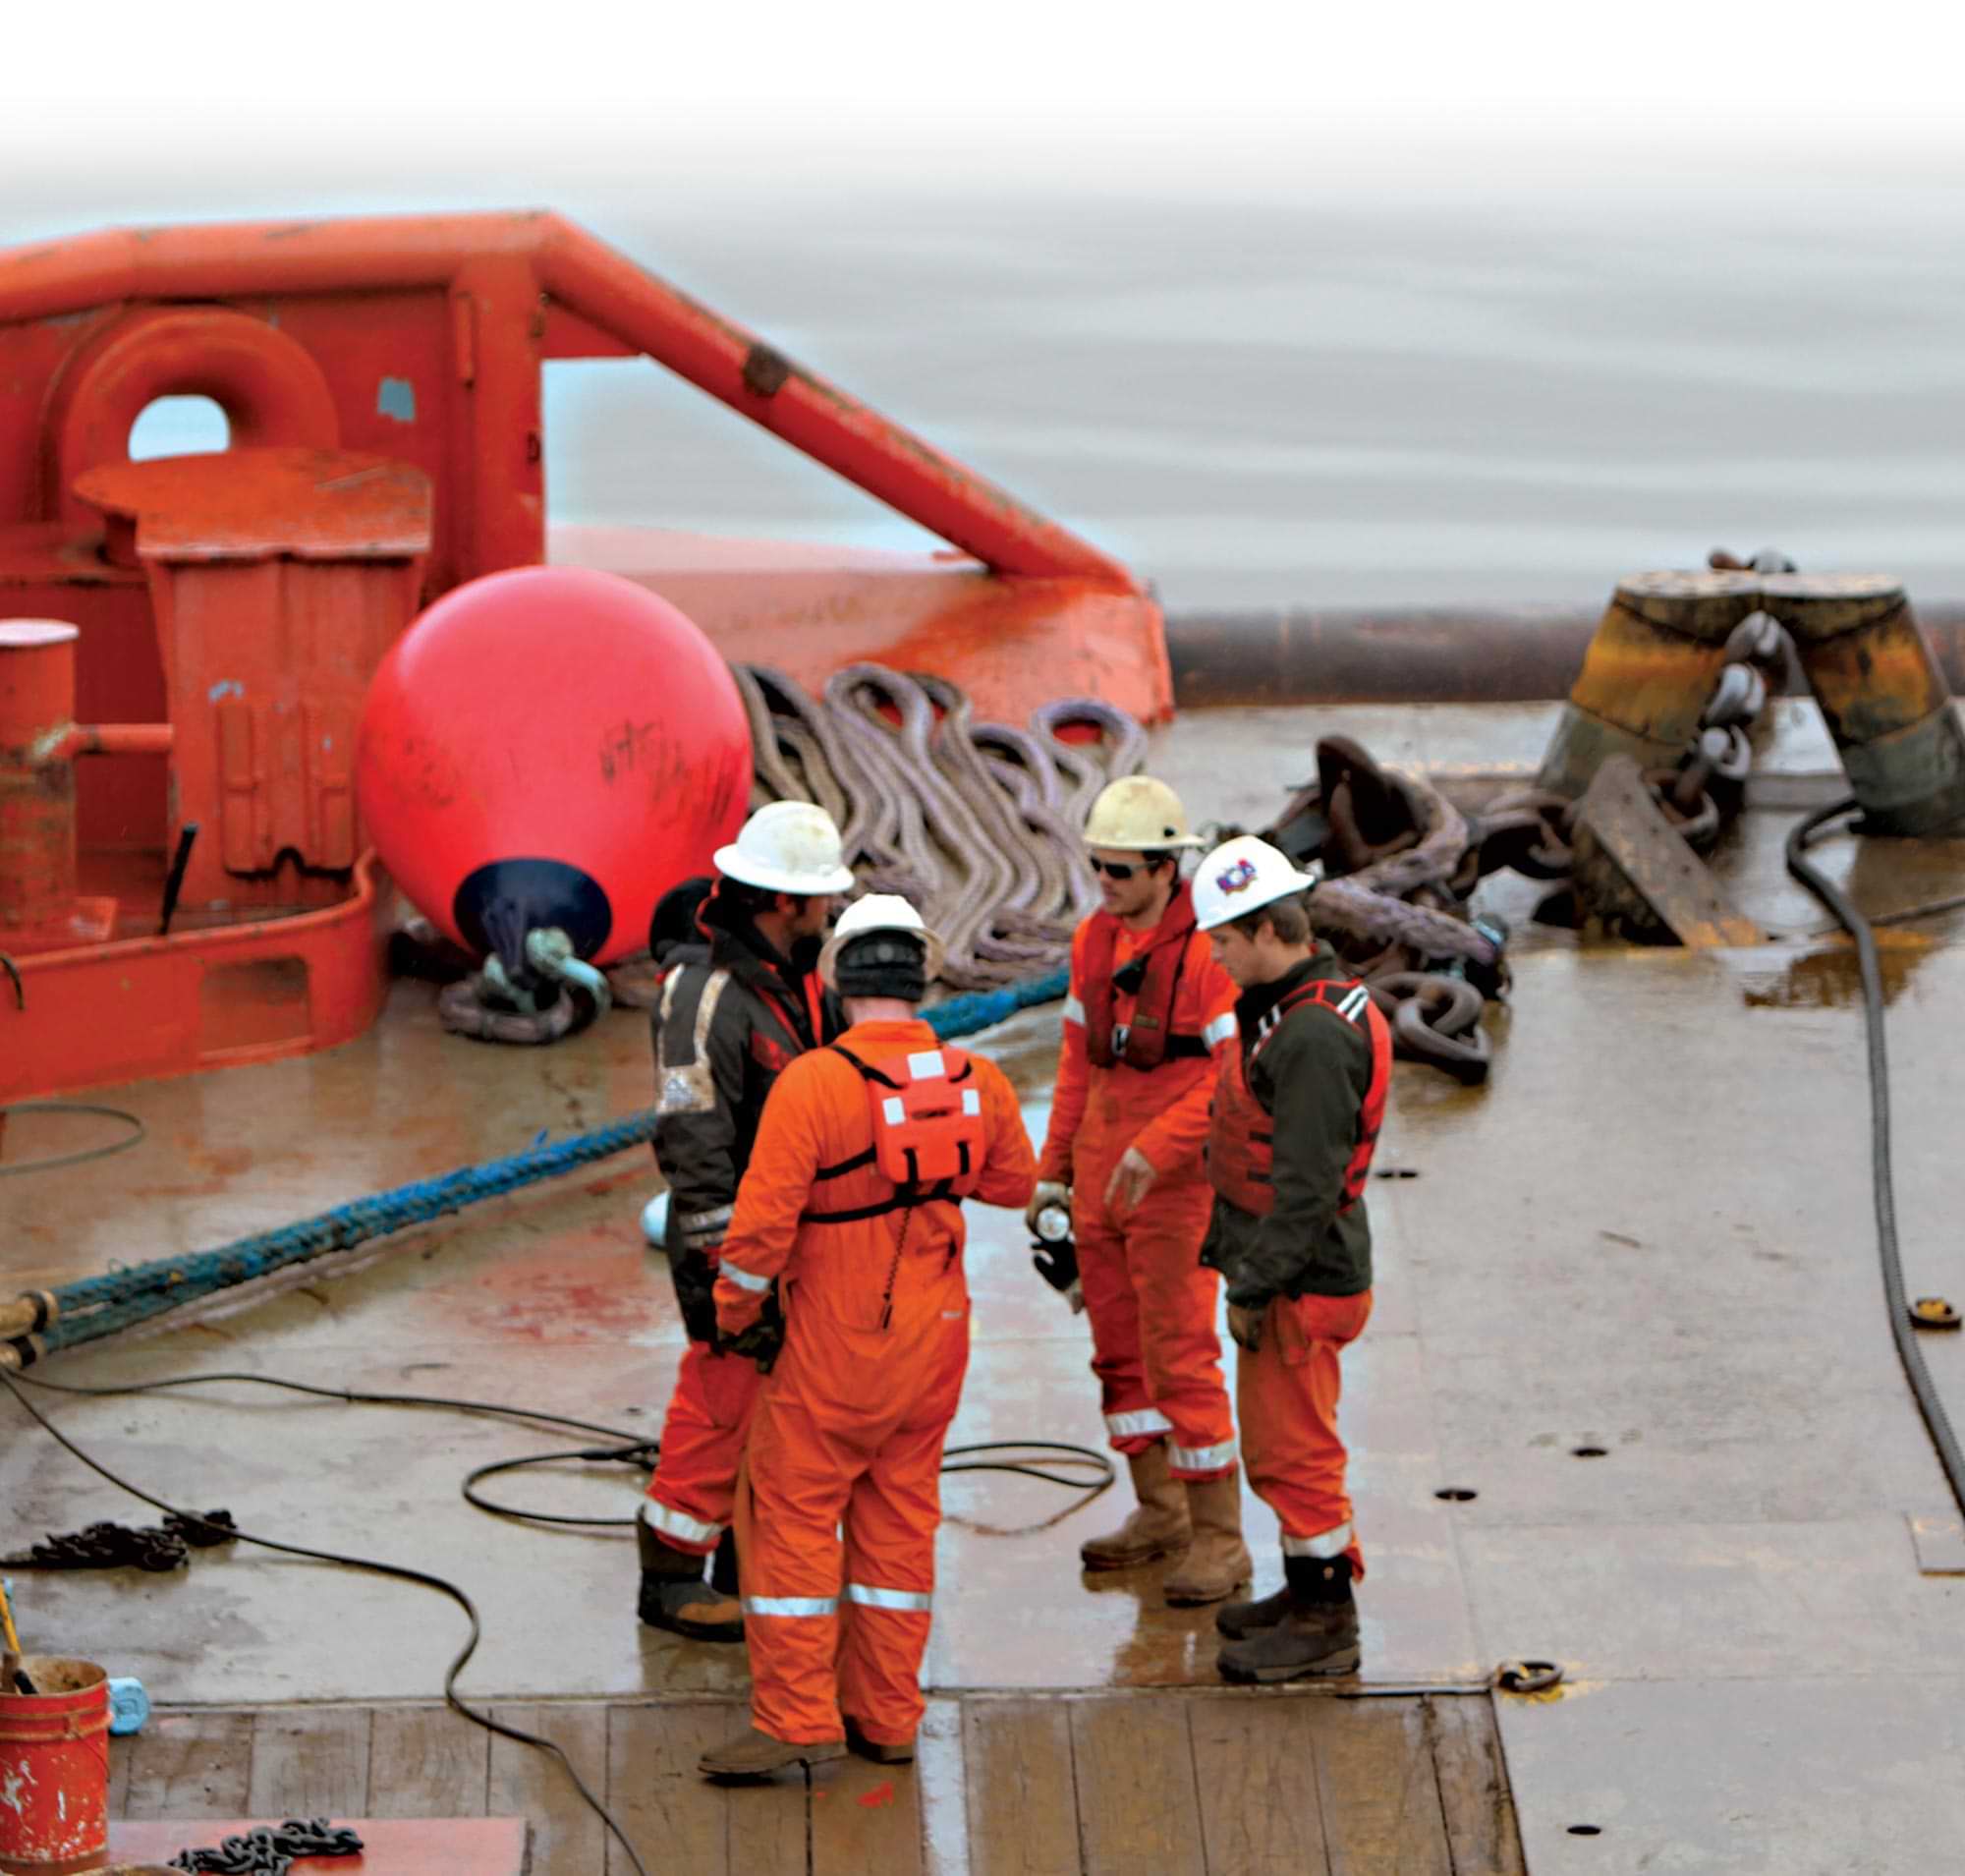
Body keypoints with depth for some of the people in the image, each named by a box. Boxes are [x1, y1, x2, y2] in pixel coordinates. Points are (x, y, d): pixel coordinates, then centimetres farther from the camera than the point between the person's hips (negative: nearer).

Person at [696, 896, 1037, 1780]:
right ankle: (884, 1715, 19)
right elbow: (1012, 1182, 14)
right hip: (934, 1341, 5)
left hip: (835, 1347, -5)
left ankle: (796, 1718, 0)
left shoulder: (812, 1084, -20)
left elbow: (763, 1222, -19)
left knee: (791, 1513, 3)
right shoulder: (978, 1084, -4)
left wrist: (732, 1311, -3)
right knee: (899, 1516, 14)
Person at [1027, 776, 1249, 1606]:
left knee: (1180, 1357, -6)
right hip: (1102, 1177, 8)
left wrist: (1156, 1150, -24)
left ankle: (1218, 1538, 2)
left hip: (1175, 1180, -8)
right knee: (1120, 1351, 14)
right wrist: (1053, 1167, 14)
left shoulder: (1207, 950, -16)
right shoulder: (1095, 940, 8)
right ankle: (1159, 1512, 27)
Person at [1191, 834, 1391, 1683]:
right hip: (1276, 1269, 10)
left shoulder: (1316, 1036, -24)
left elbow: (1306, 1184, -25)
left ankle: (1326, 1624, 8)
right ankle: (1310, 1592, 31)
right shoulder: (1282, 1009, 10)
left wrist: (1253, 1289, -20)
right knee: (1280, 1444, 19)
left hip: (1302, 1285, -10)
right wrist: (1225, 1251, 22)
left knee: (1292, 1451, -2)